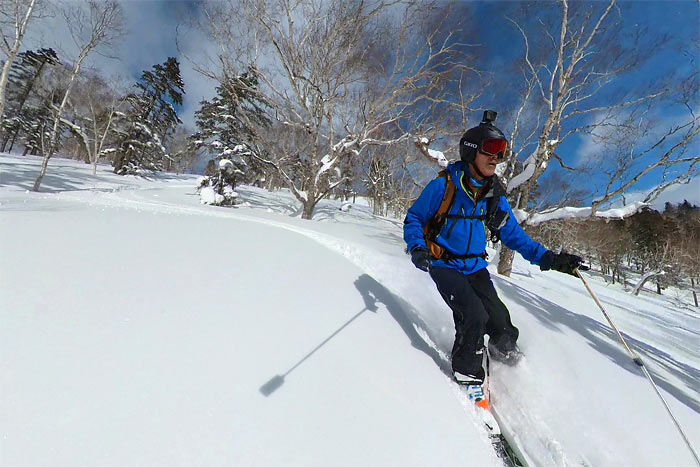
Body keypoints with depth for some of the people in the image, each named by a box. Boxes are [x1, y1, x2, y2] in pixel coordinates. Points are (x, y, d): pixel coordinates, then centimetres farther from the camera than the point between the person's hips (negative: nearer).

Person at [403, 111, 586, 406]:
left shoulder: (494, 196, 1)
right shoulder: (443, 186, -14)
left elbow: (513, 235, 8)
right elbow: (413, 219, -7)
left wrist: (550, 259, -3)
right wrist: (417, 248, -25)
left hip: (475, 267, 5)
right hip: (444, 265, -4)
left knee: (500, 322, -5)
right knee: (474, 315, -21)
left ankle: (503, 350, 34)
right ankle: (467, 372, 7)